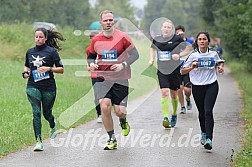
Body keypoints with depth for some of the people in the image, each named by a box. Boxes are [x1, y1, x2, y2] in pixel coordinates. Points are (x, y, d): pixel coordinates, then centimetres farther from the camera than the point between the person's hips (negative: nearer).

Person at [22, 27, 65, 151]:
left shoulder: (51, 51, -3)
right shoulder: (30, 52, 9)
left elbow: (61, 69, -1)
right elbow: (26, 66, 26)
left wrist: (49, 69, -17)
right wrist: (25, 72, 4)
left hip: (48, 87, -2)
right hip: (33, 86, 2)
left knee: (47, 113, 11)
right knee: (36, 112, -14)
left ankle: (53, 126, 48)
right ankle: (38, 141, -13)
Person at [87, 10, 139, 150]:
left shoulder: (122, 37, -6)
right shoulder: (96, 40, 3)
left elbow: (135, 54, -3)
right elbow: (91, 57, 16)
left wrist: (123, 65, -17)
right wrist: (92, 64, -6)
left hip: (120, 79, -2)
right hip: (103, 78, 2)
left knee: (120, 111, -5)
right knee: (105, 106, -15)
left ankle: (123, 122, 35)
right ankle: (112, 139, 0)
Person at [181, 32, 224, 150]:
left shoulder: (213, 53, 2)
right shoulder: (193, 55, -3)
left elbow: (219, 62, 24)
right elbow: (182, 71, -3)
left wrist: (220, 67, 2)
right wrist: (192, 67, -21)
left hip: (211, 86, -1)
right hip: (197, 87, 1)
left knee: (208, 111, -15)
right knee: (202, 112, 11)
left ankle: (209, 139, -20)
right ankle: (203, 133, 37)